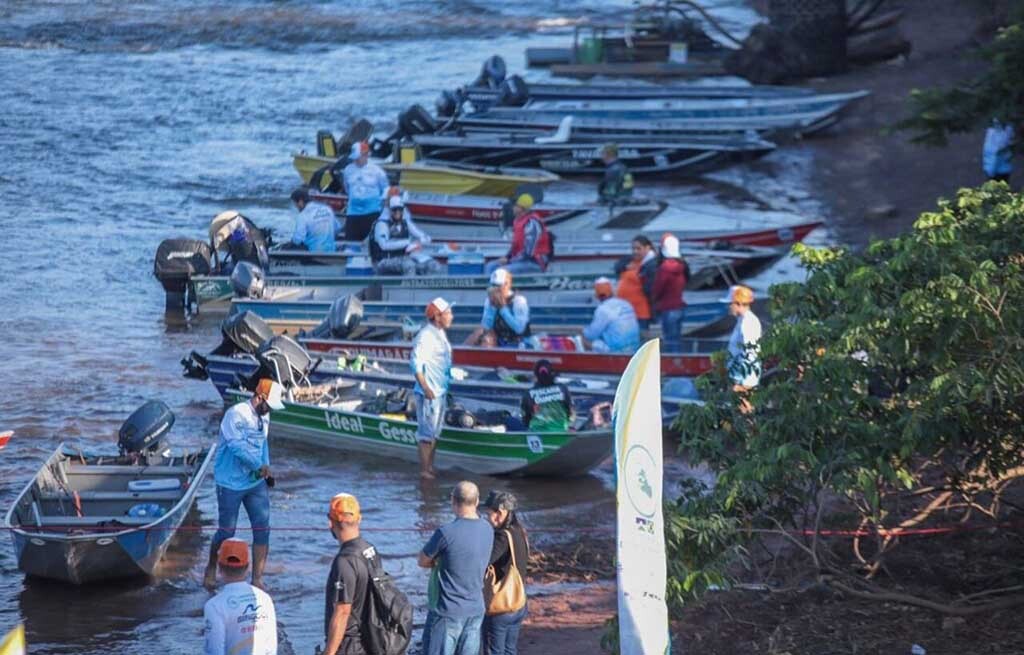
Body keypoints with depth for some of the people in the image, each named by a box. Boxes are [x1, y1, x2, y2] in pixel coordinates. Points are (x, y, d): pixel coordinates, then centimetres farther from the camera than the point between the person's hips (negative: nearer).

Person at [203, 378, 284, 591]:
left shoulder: (264, 417, 10)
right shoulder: (236, 414, -16)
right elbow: (237, 445, -24)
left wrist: (266, 471, 10)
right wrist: (259, 466, -25)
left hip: (256, 482, 7)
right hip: (231, 483, -7)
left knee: (262, 529, -2)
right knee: (226, 531, 3)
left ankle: (257, 579, 4)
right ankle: (211, 569, 29)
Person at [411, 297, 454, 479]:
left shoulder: (440, 334, 13)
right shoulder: (426, 335, -17)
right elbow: (416, 362, -23)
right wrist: (425, 388, -24)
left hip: (440, 391, 10)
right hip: (429, 393, -10)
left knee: (435, 431, 17)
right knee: (427, 431, -5)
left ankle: (430, 467, 26)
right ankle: (424, 470, -1)